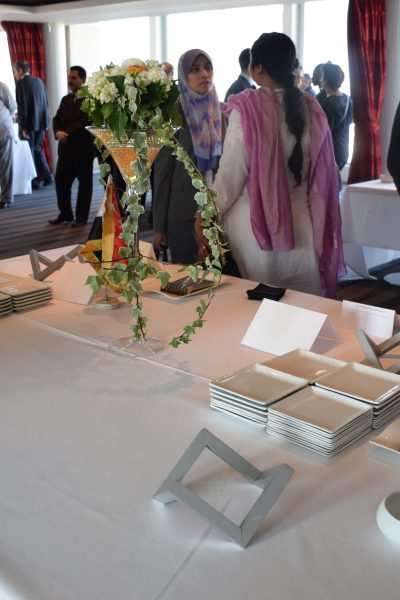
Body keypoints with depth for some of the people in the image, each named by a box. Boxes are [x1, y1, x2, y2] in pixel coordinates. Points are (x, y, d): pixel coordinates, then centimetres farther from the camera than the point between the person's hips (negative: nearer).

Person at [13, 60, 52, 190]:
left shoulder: (21, 83, -13)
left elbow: (22, 106, -17)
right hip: (41, 122, 7)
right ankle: (47, 177, 19)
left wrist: (23, 127, -15)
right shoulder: (39, 81, 8)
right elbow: (46, 102, 10)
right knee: (38, 149, 19)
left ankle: (34, 182, 5)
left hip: (29, 123, -7)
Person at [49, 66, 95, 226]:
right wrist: (57, 132, -10)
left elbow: (86, 121, -19)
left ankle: (81, 216, 13)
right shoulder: (65, 99, 17)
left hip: (83, 148, -7)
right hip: (66, 148, 7)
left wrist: (67, 133, -20)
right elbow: (57, 119, 11)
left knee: (84, 183, 5)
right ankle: (65, 213, 19)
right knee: (60, 181, 7)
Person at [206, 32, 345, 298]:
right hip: (302, 223, 4)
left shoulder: (247, 107, -12)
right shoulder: (310, 107, 1)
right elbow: (324, 173, 5)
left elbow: (231, 173, -10)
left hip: (257, 223, -4)